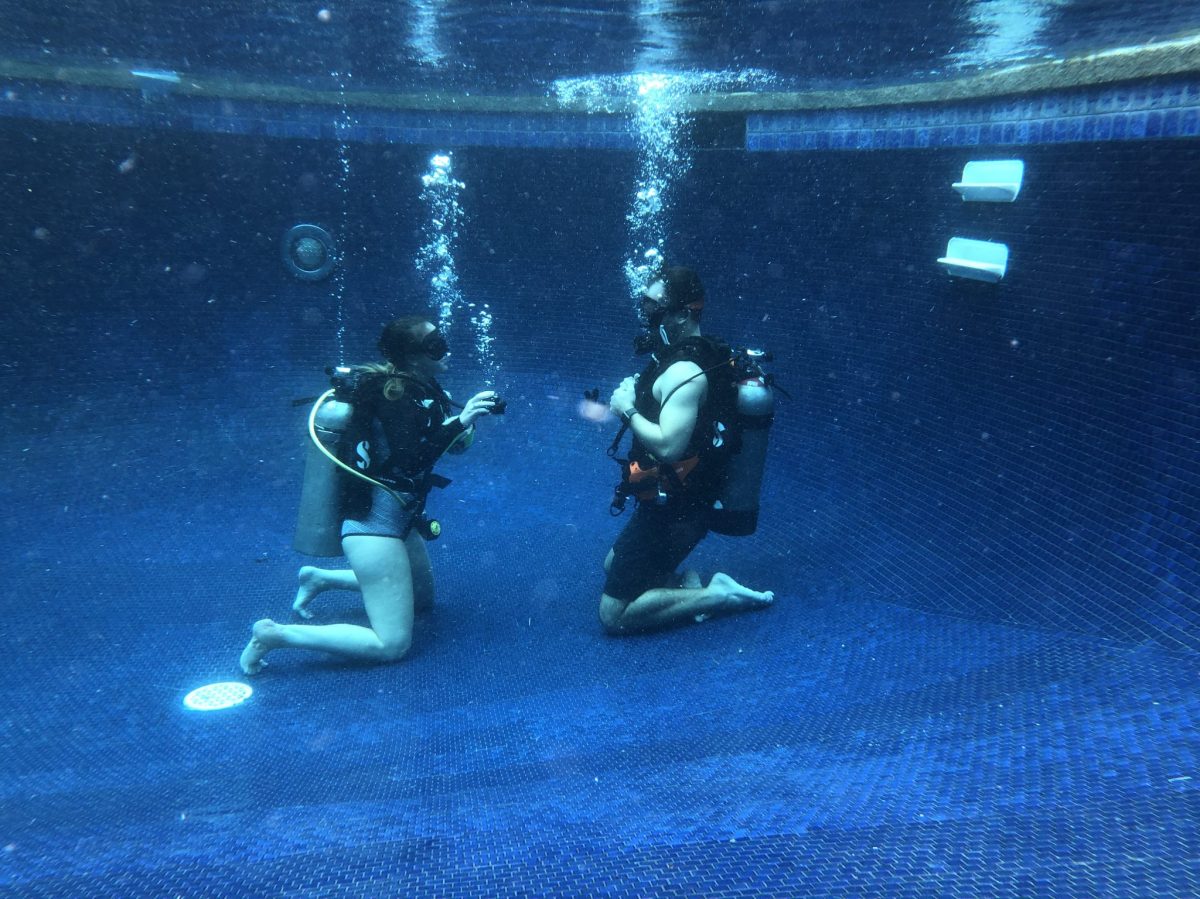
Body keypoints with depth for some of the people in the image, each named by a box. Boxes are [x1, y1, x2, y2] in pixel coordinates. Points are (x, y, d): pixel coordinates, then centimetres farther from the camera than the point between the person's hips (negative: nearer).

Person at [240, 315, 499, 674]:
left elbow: (455, 444, 13)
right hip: (375, 521, -10)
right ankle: (275, 634, -5)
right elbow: (410, 461, -30)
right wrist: (459, 422, -30)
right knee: (392, 644, -8)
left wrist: (468, 415, -4)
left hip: (396, 517, 10)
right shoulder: (395, 394, -20)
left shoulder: (419, 388, 6)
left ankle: (320, 578, 30)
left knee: (422, 599, 30)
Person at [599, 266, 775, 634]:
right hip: (682, 499, 10)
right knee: (613, 566, 30)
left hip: (671, 511, -10)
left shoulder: (684, 373, -25)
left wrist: (629, 410, -20)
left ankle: (716, 596, 0)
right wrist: (635, 395, 1)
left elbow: (668, 446, -35)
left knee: (613, 615, -2)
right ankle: (684, 584, 13)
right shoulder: (700, 353, 5)